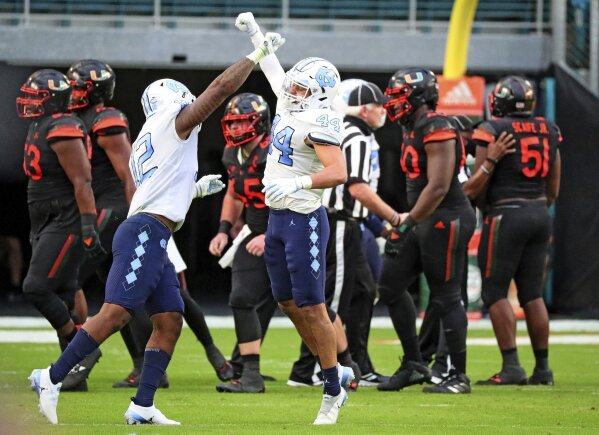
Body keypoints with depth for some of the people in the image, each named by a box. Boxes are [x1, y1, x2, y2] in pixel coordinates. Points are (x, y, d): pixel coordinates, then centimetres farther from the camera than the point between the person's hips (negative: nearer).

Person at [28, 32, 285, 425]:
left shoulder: (145, 145, 26)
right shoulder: (173, 123, 2)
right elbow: (221, 87, -4)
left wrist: (195, 189, 32)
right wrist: (258, 54, 4)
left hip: (153, 243, 10)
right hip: (144, 234, -10)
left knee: (170, 321, 5)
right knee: (115, 313, -15)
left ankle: (143, 406, 0)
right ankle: (52, 378, -15)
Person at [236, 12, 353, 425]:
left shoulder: (319, 122, -18)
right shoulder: (290, 106, 7)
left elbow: (338, 173, -28)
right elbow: (273, 68, 26)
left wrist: (296, 183, -34)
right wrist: (254, 31, 32)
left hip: (304, 220, -9)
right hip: (278, 219, 9)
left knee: (312, 307, -7)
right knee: (290, 304, 11)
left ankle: (333, 391, 0)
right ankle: (337, 371, 21)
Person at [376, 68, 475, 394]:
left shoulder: (436, 129, -17)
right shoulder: (413, 130, 13)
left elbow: (438, 186, -23)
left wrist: (407, 224, -23)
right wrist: (405, 223, 20)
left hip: (446, 220, -10)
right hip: (423, 221, 10)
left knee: (446, 298, -4)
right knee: (391, 287, 9)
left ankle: (459, 376, 4)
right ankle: (413, 364, 17)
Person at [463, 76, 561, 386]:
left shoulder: (493, 131, -9)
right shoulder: (548, 131, 8)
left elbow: (476, 188, -9)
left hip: (506, 215, -6)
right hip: (540, 215, 6)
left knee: (495, 291, -1)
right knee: (532, 293, 10)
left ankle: (511, 366, -10)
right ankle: (542, 368, 9)